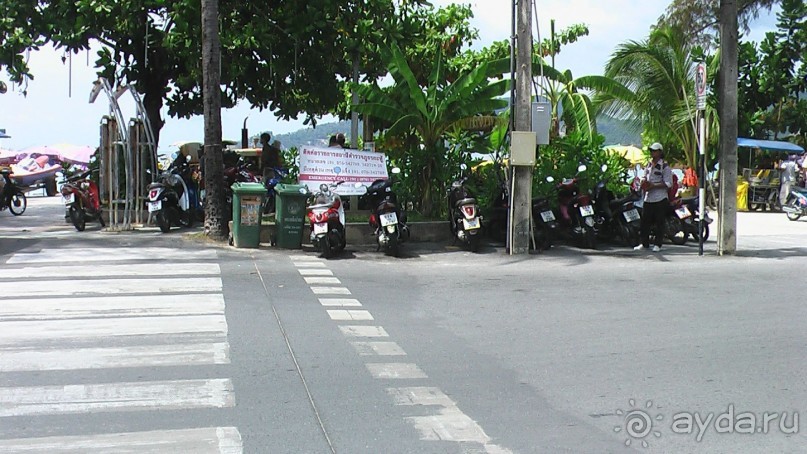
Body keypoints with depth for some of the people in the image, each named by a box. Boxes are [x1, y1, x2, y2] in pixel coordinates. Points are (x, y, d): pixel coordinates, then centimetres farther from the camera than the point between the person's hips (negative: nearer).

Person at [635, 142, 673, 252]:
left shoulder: (665, 166, -6)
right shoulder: (648, 165, 15)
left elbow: (668, 183, -11)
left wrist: (653, 185, -18)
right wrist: (643, 182, 2)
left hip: (660, 198, -6)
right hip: (648, 197, 6)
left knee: (659, 222, -1)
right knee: (645, 221, 5)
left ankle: (658, 244, 5)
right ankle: (644, 243, 12)